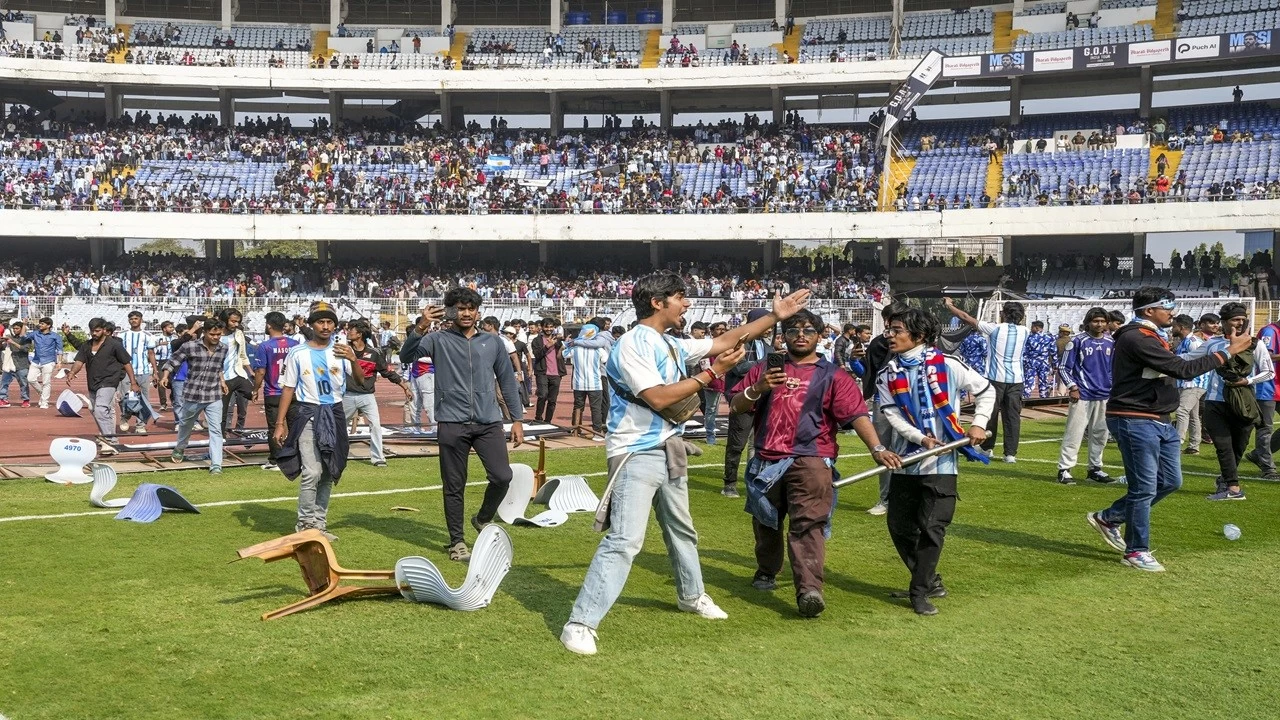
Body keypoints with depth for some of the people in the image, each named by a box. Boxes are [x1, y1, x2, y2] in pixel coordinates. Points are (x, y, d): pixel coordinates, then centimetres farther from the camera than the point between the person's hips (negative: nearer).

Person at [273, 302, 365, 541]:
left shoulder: (341, 351, 2)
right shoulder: (298, 354, -3)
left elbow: (360, 380, -8)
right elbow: (288, 388, 0)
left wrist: (353, 359, -28)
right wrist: (280, 423, -5)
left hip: (334, 415, 4)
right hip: (308, 414, -4)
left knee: (329, 473, 9)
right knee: (312, 472, -13)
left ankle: (319, 524, 18)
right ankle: (305, 525, -2)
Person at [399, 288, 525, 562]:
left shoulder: (493, 342, 12)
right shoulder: (438, 340, 4)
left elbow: (507, 381, 15)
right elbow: (406, 356, -11)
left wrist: (517, 419, 11)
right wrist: (420, 328, -26)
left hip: (489, 423, 2)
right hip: (452, 424, -2)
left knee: (502, 477, -8)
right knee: (454, 486, 3)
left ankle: (483, 519, 20)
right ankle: (456, 542, 18)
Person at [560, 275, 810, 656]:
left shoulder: (672, 345, 10)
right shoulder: (632, 345, -17)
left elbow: (725, 341, 20)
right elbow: (659, 398, -24)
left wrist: (774, 315, 19)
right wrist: (712, 373, -20)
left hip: (669, 450, 9)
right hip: (636, 453, -9)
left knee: (681, 529, 25)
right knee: (624, 540, -19)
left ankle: (691, 595, 48)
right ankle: (580, 624, -16)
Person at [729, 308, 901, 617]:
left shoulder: (833, 375, 6)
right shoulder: (766, 368, 14)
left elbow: (857, 414, -6)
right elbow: (737, 406, 9)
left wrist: (876, 448, -22)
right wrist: (758, 389, -13)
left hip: (810, 461, -4)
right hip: (766, 461, 4)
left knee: (808, 524, -18)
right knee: (765, 523, 17)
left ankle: (809, 590, -28)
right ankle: (766, 572, 40)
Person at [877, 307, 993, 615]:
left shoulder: (947, 366, -4)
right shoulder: (887, 375, 5)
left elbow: (986, 391, 6)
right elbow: (892, 415, -5)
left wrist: (978, 424, -6)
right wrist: (921, 439, -19)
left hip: (941, 462, -4)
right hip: (906, 462, 4)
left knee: (931, 527, -7)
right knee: (899, 526, 7)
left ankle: (920, 591, 3)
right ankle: (929, 581, 26)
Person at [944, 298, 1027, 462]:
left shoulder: (994, 328, -7)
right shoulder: (1024, 331, 2)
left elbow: (966, 317, 1)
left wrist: (949, 305, 11)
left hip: (995, 378, -2)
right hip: (1016, 380, 2)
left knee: (990, 413, 12)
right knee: (1013, 416, 2)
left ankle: (987, 447, 23)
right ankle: (1011, 453, -1)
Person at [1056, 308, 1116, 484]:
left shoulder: (1111, 342, 9)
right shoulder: (1078, 341, -5)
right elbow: (1063, 368, -3)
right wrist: (1072, 387, -13)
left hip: (1105, 396, 5)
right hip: (1082, 396, -5)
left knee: (1100, 435, 11)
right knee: (1074, 434, -7)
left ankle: (1095, 469, 22)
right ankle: (1064, 470, -3)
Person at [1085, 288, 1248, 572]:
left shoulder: (1152, 336, 17)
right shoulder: (1136, 339, -20)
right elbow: (1183, 370, -23)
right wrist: (1228, 351, -18)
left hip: (1159, 422, 11)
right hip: (1135, 422, -11)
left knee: (1170, 481, 14)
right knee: (1144, 487, -4)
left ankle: (1108, 518, 25)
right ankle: (1136, 551, 10)